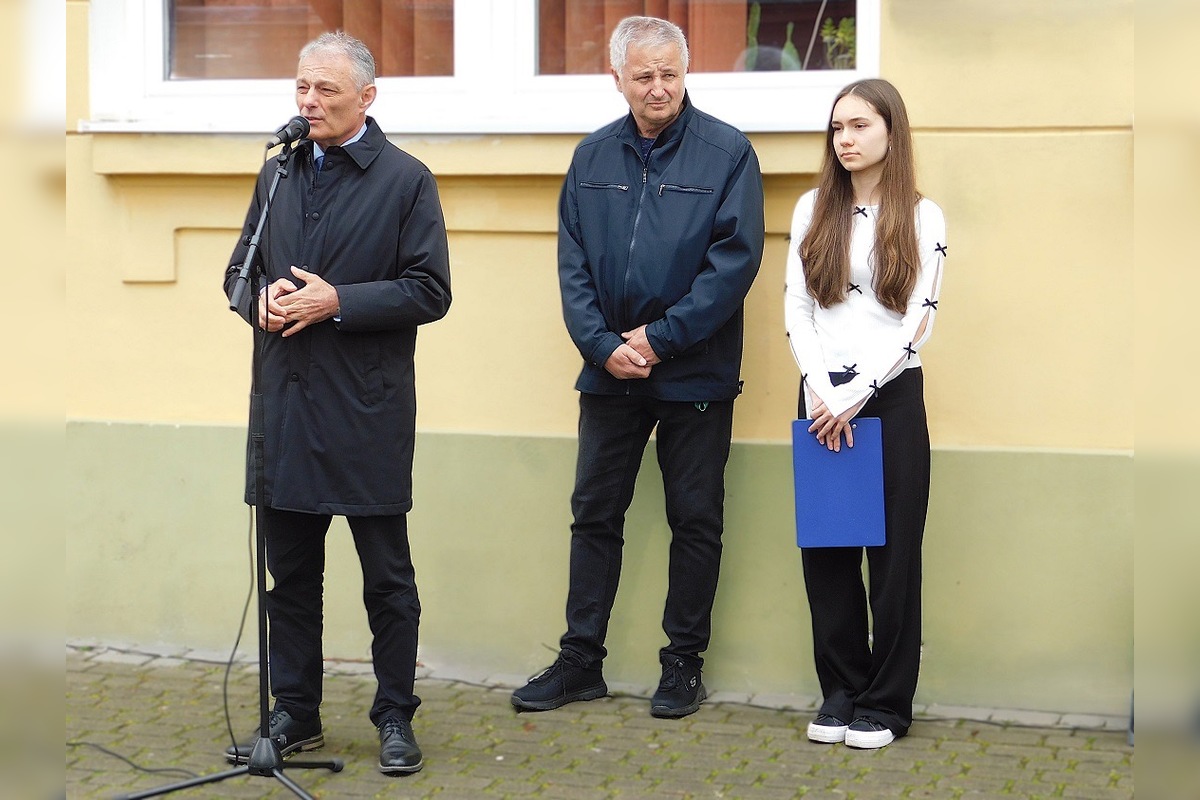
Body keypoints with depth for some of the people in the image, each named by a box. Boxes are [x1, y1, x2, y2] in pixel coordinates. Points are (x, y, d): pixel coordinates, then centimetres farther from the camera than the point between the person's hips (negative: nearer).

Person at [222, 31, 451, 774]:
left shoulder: (406, 179, -4)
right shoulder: (278, 174, 12)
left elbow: (430, 292, -8)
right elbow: (241, 267, 19)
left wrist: (337, 302, -17)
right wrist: (261, 297, -4)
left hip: (368, 407, -5)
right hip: (286, 400, 5)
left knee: (388, 576, 4)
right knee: (290, 571, 12)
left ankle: (396, 718, 15)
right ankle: (295, 713, 23)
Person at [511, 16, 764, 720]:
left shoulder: (727, 153, -7)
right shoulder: (593, 158, 6)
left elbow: (736, 259, -13)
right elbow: (574, 265, 3)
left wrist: (661, 337, -15)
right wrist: (603, 345, -11)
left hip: (695, 374, -4)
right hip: (610, 370, 4)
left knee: (696, 521, 6)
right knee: (595, 514, 9)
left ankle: (684, 663, 17)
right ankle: (581, 661, 18)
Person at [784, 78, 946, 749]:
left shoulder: (923, 217, 0)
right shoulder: (813, 210, 9)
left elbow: (918, 322, -7)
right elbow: (797, 308, 3)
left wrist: (855, 394, -13)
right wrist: (822, 392, -9)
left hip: (891, 397, -3)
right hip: (821, 398, 3)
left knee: (894, 548, 2)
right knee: (826, 547, 5)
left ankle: (887, 703, 10)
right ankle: (841, 692, 16)